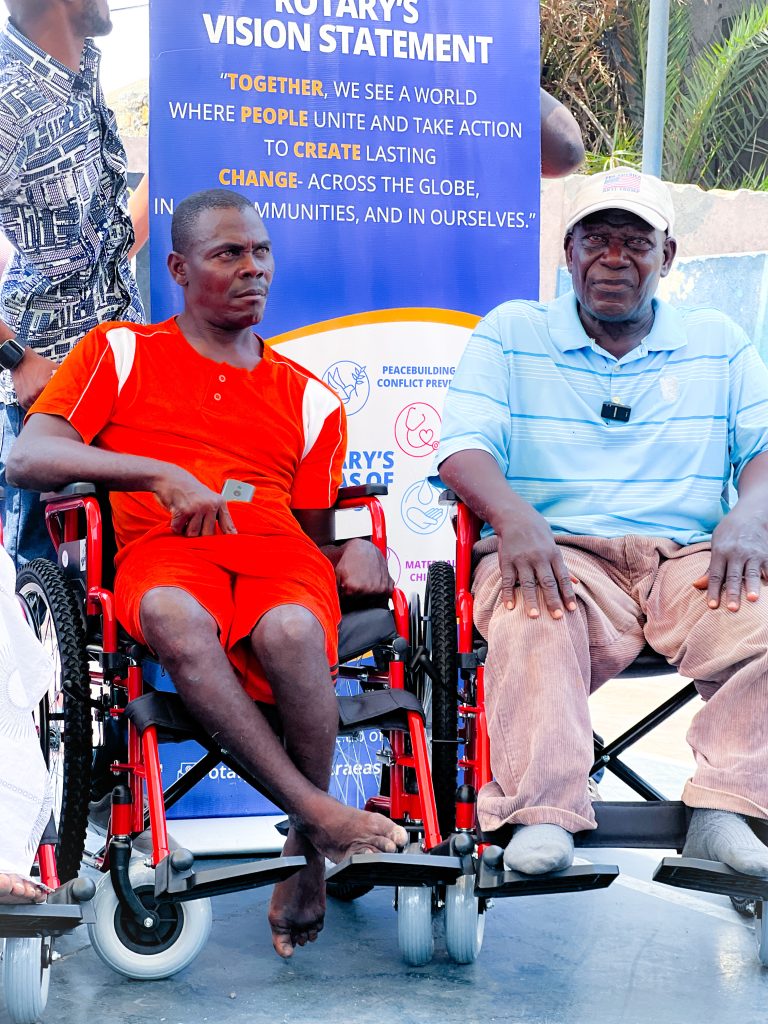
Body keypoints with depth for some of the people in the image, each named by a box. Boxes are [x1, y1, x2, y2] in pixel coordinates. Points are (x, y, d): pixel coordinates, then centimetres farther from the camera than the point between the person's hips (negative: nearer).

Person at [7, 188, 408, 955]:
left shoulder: (309, 399, 25)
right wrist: (158, 473, -11)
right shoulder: (119, 353, 17)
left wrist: (358, 553, -1)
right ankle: (320, 813, -35)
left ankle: (307, 850, -16)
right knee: (173, 616, -40)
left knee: (290, 631, -37)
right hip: (162, 552, -1)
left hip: (276, 548, 2)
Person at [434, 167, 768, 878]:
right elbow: (465, 446, 2)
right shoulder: (510, 334, 15)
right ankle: (542, 818, -34)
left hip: (690, 557, 2)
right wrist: (513, 515, -21)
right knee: (533, 619, -37)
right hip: (558, 554, -2)